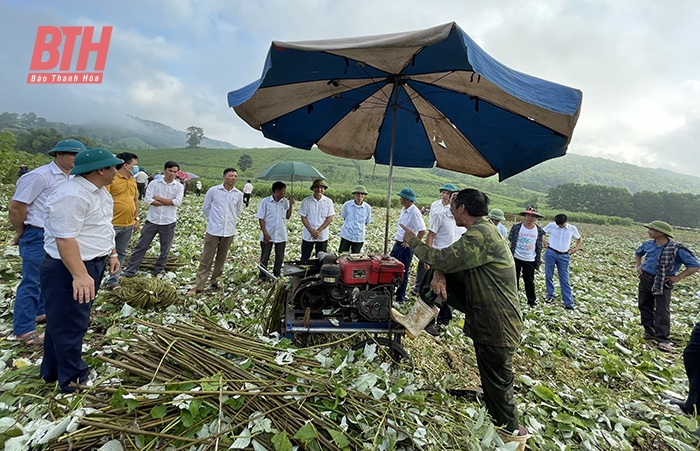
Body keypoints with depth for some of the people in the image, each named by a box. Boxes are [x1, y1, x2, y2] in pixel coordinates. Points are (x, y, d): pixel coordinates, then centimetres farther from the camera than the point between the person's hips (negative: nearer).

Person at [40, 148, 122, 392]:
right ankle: (73, 381, 19)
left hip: (92, 265, 10)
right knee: (69, 327, 4)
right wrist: (79, 275, -31)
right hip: (66, 271, -10)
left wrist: (112, 253, 19)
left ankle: (52, 373, 39)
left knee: (62, 324, 22)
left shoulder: (100, 192, 9)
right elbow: (65, 238, -28)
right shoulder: (72, 195, -24)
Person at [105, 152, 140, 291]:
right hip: (112, 224, -7)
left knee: (121, 254, 13)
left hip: (128, 225, 7)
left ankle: (113, 280, 24)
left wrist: (136, 219, 15)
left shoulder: (133, 181, 11)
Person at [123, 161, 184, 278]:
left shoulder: (179, 186, 0)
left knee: (165, 249, 11)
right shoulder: (154, 183, 0)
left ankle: (158, 271, 30)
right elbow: (147, 200, -11)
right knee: (141, 247, 5)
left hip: (168, 222, 0)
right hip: (152, 220, 0)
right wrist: (168, 202, -12)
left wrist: (158, 198, -10)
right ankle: (129, 273, 13)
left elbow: (177, 202, -14)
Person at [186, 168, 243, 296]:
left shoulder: (239, 194, 1)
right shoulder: (213, 191, -5)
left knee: (221, 258, 14)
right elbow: (205, 208, 7)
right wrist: (212, 220, 9)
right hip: (213, 231, -2)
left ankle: (215, 280, 31)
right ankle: (198, 286, 9)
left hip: (229, 232, 2)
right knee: (206, 259, 2)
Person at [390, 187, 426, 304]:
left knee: (403, 273, 4)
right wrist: (397, 240, 14)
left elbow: (422, 231, -25)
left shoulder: (414, 212, -21)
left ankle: (400, 298, 18)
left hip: (406, 247, -9)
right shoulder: (403, 209, 7)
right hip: (398, 244, 9)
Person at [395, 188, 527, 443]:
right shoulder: (480, 231, 8)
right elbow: (449, 260, 9)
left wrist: (413, 241, -12)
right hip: (484, 310, 9)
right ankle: (416, 319, 11)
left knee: (497, 383, 8)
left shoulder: (481, 235, -26)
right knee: (435, 274, 3)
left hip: (497, 323, -9)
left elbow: (443, 258, -27)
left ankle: (511, 433, 31)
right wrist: (439, 273, -13)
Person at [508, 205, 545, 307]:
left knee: (530, 281, 12)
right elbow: (510, 240, 1)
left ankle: (532, 300, 29)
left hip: (530, 260, 1)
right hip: (516, 258, -1)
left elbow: (539, 247, 3)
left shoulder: (539, 231, -2)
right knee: (514, 280, 8)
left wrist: (537, 263, 3)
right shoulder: (516, 227, -10)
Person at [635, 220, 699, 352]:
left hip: (662, 283, -6)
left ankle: (662, 339, -2)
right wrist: (639, 265, 12)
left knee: (662, 310, -6)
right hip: (645, 279, 6)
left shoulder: (676, 248, -14)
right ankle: (649, 332, 26)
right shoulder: (648, 244, 2)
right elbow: (638, 253, 26)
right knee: (644, 306, 12)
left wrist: (678, 277, -14)